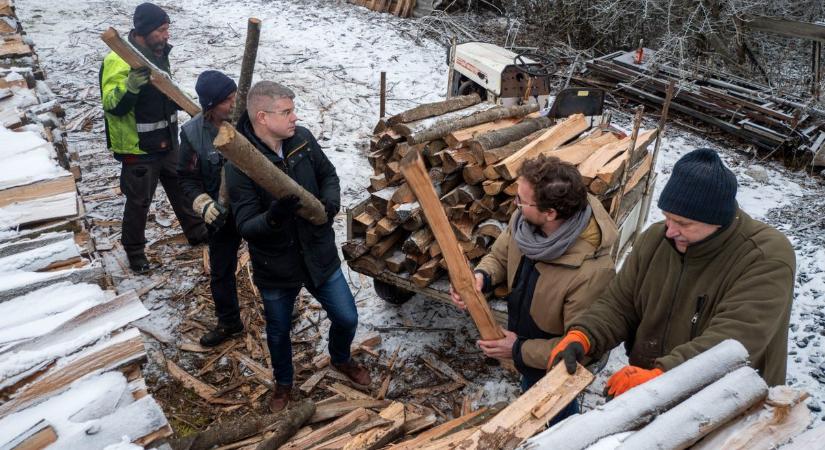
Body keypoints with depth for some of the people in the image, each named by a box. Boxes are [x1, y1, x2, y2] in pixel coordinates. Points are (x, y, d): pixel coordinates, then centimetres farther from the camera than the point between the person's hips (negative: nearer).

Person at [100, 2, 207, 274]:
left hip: (166, 141, 8)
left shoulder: (158, 53, 3)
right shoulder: (118, 61, -22)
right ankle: (134, 250, 25)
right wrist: (130, 86, -43)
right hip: (137, 148, -7)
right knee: (139, 201, 6)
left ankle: (195, 231, 38)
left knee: (181, 187, 20)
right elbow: (112, 106, -27)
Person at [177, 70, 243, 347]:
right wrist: (203, 205, -22)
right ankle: (228, 322, 39)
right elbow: (188, 178, -6)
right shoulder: (193, 133, -15)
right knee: (220, 272, 16)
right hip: (222, 214, 1)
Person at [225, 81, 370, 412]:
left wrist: (331, 202, -14)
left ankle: (340, 359, 50)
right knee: (279, 331, 19)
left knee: (347, 318, 15)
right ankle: (283, 384, 49)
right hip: (275, 267, -3)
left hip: (320, 254, 3)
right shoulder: (239, 165, -22)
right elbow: (246, 226, -23)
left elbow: (328, 175, 7)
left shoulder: (303, 139, -9)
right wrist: (275, 215, -43)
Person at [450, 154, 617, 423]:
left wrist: (520, 351, -25)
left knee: (557, 415, 25)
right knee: (531, 397, 35)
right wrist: (480, 277, -24)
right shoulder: (525, 219, -23)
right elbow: (499, 256, -3)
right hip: (522, 340, 6)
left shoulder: (591, 272, -42)